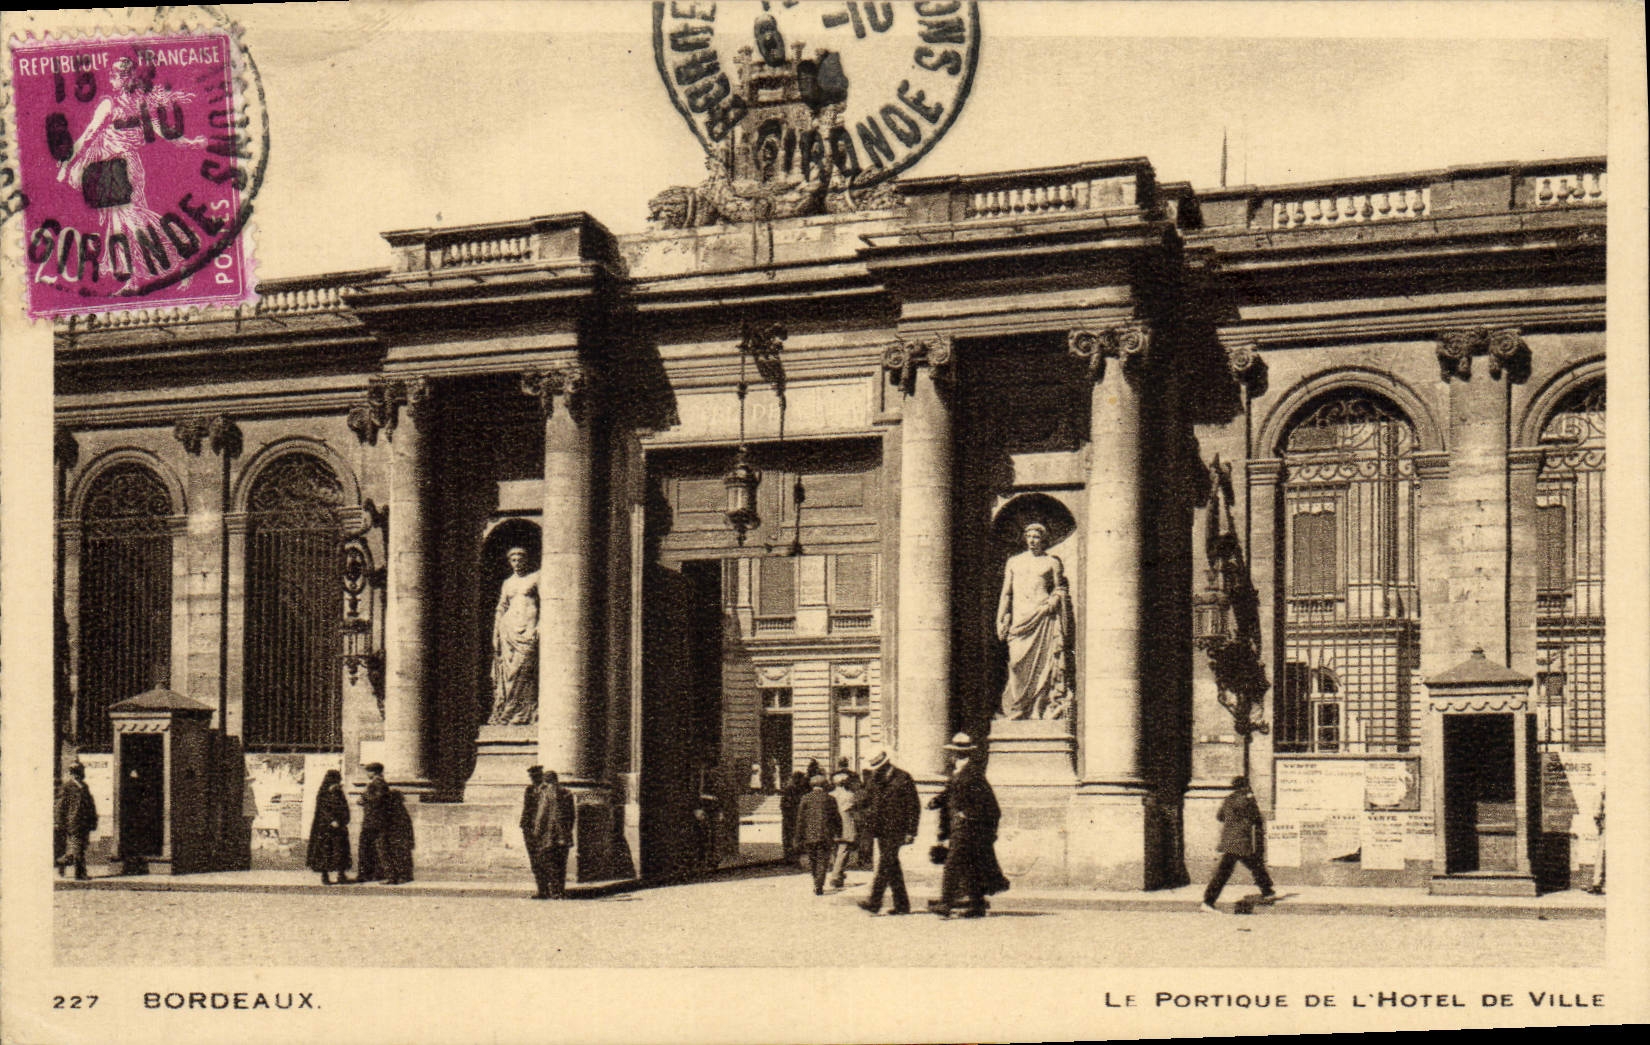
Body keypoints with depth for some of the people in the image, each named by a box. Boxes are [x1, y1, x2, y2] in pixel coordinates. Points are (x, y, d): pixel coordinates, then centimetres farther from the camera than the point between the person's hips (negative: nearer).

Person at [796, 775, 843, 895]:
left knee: (812, 861, 15)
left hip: (809, 836, 1)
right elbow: (837, 819, 4)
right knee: (823, 862, 4)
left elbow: (800, 819, -1)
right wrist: (838, 835, 14)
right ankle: (819, 887, -4)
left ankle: (817, 885, 22)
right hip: (825, 836, -1)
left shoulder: (805, 799, -1)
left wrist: (799, 838, 4)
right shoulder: (830, 799, 0)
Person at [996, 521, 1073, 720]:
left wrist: (1053, 602, -8)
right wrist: (1002, 620, 10)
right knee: (1018, 663, -8)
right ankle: (1016, 709, -3)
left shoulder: (1052, 562, 11)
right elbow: (1006, 593, 16)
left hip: (1044, 616, -1)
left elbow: (1060, 590, 13)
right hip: (1019, 617, 1)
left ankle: (1041, 708, -5)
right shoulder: (1014, 562, 16)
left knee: (1044, 662, -7)